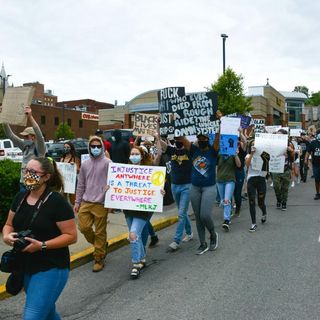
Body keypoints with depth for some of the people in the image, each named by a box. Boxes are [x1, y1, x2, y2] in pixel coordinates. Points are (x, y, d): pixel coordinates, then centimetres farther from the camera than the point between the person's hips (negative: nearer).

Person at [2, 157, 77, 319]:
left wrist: (42, 245, -26)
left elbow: (71, 236, -16)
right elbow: (9, 225, 13)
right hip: (25, 267, 7)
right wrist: (7, 236, -10)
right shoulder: (20, 197, 3)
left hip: (51, 268, -7)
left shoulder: (57, 201, -18)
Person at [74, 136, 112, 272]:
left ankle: (99, 259, 15)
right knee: (83, 227, 1)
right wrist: (77, 202, 13)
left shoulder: (107, 163, -5)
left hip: (101, 203, -5)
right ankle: (101, 245, 28)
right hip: (86, 202, 5)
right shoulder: (85, 164, 11)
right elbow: (81, 185, 16)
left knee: (100, 232, 1)